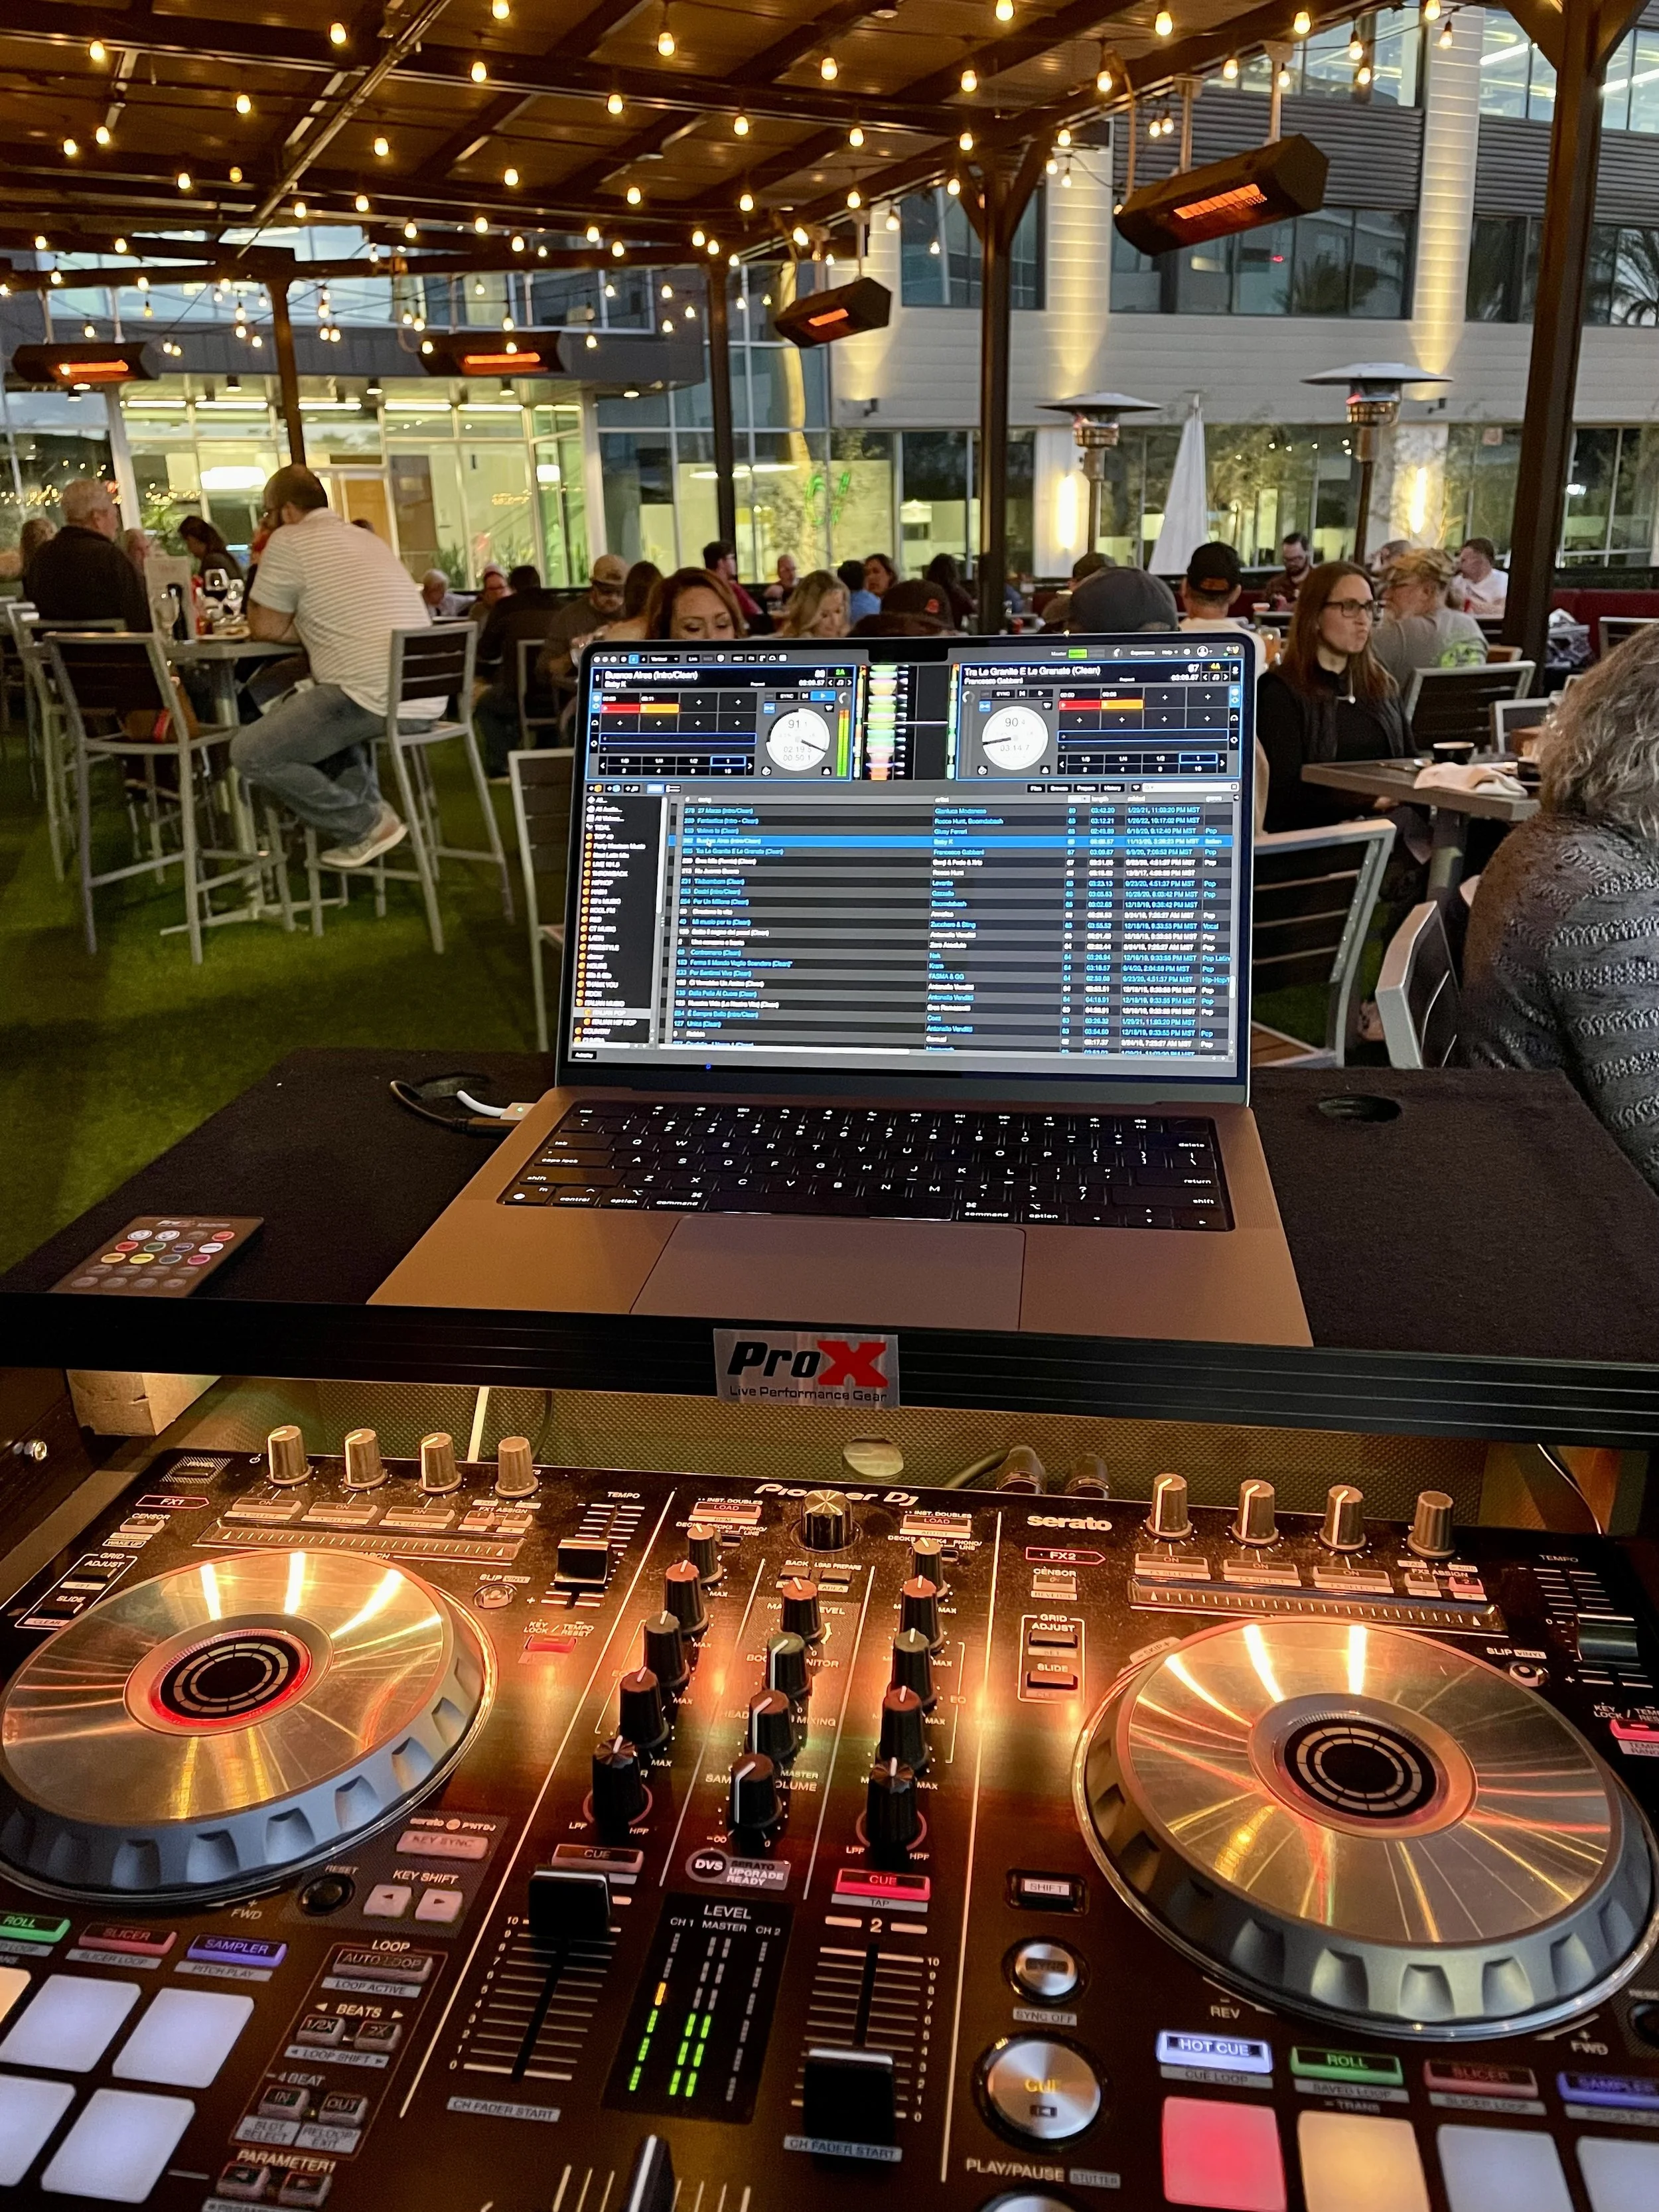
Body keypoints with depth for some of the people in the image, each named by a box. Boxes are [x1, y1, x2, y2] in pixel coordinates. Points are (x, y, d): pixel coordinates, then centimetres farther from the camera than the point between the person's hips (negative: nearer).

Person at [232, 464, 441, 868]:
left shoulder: (289, 541, -2)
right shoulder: (368, 539, 22)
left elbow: (264, 627, 8)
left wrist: (265, 569, 22)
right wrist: (303, 623, 28)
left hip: (376, 700, -9)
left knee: (250, 752, -1)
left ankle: (368, 825, 0)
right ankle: (367, 805, 19)